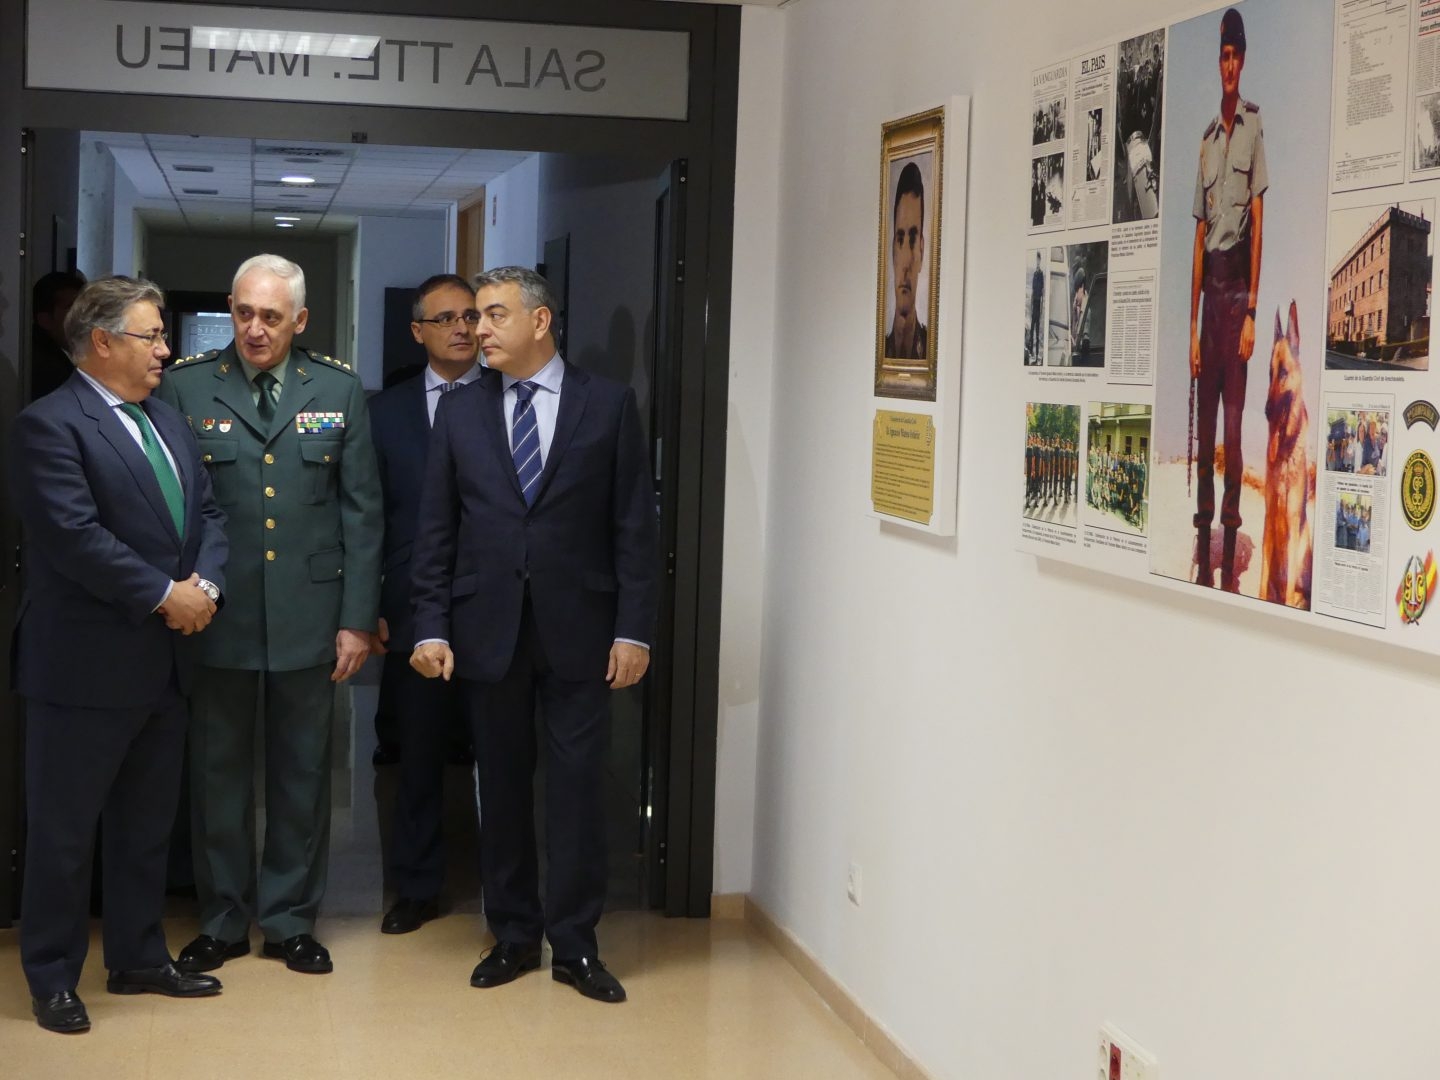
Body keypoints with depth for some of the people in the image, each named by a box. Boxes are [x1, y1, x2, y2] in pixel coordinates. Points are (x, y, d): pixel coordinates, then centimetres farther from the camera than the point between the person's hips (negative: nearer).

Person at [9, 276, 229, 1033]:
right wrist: (165, 595, -18)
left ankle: (138, 960, 29)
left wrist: (205, 584, -7)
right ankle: (52, 979, 15)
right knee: (63, 830, 4)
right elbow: (75, 537, -22)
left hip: (164, 662, 8)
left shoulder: (167, 422, 14)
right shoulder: (50, 425, -13)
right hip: (85, 666, -8)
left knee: (146, 826, 17)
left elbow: (207, 515, 12)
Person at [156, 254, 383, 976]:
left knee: (302, 773, 9)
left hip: (307, 615, 1)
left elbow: (361, 511, 3)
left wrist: (358, 618, -1)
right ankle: (222, 921, 22)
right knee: (218, 772, 8)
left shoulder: (339, 392, 4)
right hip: (216, 615, -1)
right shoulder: (185, 386, 0)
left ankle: (290, 919, 23)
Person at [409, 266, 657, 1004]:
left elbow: (634, 525, -1)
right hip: (487, 629, 2)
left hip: (577, 629, -2)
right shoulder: (460, 411, 7)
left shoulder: (607, 404, 1)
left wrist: (633, 629, -7)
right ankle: (513, 935, 21)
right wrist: (431, 627, -1)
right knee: (501, 785, 9)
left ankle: (575, 943, 11)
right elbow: (436, 528, 6)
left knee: (576, 784, 1)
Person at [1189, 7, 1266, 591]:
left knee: (1233, 426, -6)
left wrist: (1251, 312, -12)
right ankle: (1203, 552, 13)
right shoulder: (1206, 139, 14)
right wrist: (1192, 326, 8)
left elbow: (1258, 221, -7)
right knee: (1203, 427, 7)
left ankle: (1230, 563, -2)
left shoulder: (1255, 127, -2)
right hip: (1208, 286, 5)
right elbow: (1199, 234, 13)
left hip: (1239, 287, -5)